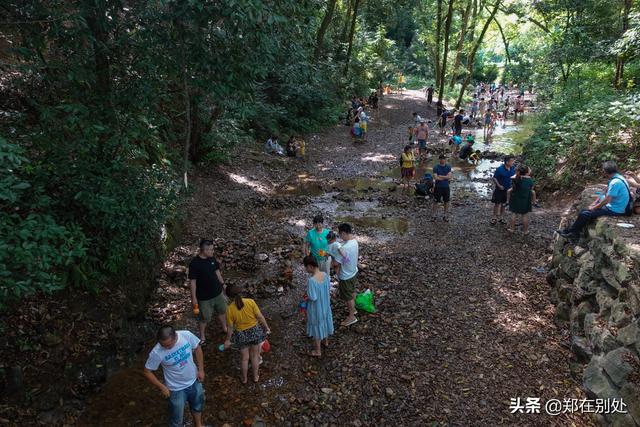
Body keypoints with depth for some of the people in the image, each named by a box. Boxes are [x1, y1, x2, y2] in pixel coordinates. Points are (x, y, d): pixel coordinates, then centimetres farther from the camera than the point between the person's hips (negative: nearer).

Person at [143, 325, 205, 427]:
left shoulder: (187, 335, -25)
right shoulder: (157, 352, -31)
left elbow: (197, 349, -5)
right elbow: (147, 372, -15)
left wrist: (201, 369, -2)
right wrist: (162, 387, -14)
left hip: (194, 381, 4)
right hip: (176, 389, -3)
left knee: (197, 406, 29)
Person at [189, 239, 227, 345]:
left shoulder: (212, 258, -6)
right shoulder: (194, 263, -25)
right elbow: (192, 281, -20)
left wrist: (222, 283, 15)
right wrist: (194, 297, -16)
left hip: (217, 292, 6)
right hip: (204, 296, -6)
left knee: (221, 310, 24)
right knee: (204, 317, 11)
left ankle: (225, 328, 47)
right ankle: (202, 336, 35)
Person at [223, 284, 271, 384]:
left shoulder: (230, 309, -20)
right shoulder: (250, 302, -19)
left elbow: (231, 327, -10)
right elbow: (260, 317, -12)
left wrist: (228, 340, 6)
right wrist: (266, 328, 4)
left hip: (241, 334, -1)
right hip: (254, 331, 1)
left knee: (245, 358, 22)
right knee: (255, 355, 23)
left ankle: (244, 379, 41)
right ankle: (255, 377, 40)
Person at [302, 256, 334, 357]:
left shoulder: (311, 280, -34)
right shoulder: (325, 274, -12)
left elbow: (313, 297, -28)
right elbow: (329, 287, 3)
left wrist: (306, 297, -9)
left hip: (316, 308, -6)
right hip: (325, 304, 7)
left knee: (317, 326, 13)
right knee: (324, 321, 28)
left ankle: (318, 351, 32)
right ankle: (325, 341, 53)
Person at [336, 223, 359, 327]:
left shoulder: (345, 248, -37)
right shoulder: (354, 241, -8)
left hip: (346, 276, -9)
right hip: (353, 272, 9)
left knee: (348, 297, 11)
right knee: (352, 292, 29)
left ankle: (351, 317, 29)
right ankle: (352, 308, 50)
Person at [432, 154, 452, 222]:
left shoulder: (448, 167, 1)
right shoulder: (436, 167, -8)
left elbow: (449, 176, -10)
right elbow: (435, 177, -19)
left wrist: (441, 176, -17)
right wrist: (445, 177, -11)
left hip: (446, 187, 3)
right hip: (438, 187, -3)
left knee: (446, 201, 10)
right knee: (436, 201, 3)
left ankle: (446, 216, 21)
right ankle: (433, 215, 13)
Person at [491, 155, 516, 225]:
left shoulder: (513, 168, -5)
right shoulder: (500, 169, -19)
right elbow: (494, 178, -12)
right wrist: (499, 185, -21)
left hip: (508, 189, 4)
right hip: (499, 189, -4)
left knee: (503, 204, 14)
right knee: (497, 203, 4)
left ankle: (500, 217, 27)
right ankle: (494, 218, 17)